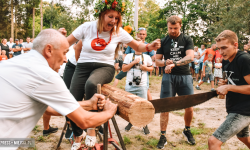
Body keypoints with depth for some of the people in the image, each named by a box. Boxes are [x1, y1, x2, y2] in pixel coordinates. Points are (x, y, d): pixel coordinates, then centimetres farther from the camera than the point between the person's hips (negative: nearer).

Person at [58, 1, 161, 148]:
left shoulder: (119, 32, -2)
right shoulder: (87, 27, -4)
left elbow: (138, 47, 7)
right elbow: (66, 43, 0)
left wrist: (149, 47, -13)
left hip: (105, 68, -1)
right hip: (83, 67, 2)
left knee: (91, 84, -38)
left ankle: (91, 128, -18)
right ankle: (78, 137, 22)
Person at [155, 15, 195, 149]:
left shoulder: (187, 40, 3)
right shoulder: (163, 41, 8)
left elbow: (190, 57, -12)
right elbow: (157, 60, 9)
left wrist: (174, 64, -25)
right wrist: (165, 63, -14)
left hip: (184, 76, 0)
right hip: (168, 76, 0)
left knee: (189, 107, 1)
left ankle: (187, 130, 28)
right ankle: (163, 136, 7)